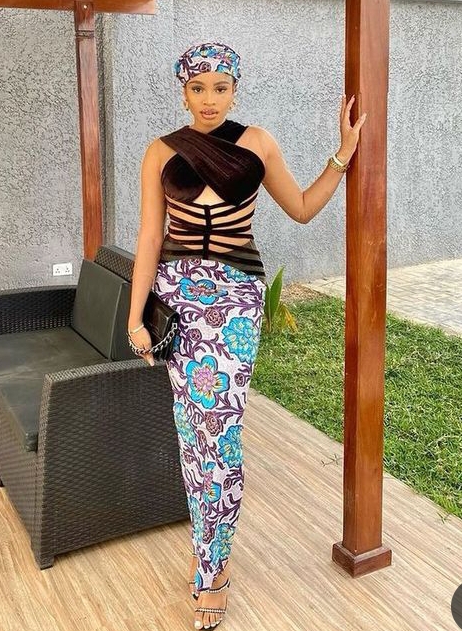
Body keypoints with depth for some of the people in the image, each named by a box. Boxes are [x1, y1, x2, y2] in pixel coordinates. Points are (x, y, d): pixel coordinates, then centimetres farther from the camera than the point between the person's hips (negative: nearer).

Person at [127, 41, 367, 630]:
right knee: (193, 426, 5)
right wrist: (135, 317, -1)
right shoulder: (161, 152, 4)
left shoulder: (257, 143, 4)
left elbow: (302, 208, 13)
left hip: (235, 294, -1)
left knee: (218, 427, -7)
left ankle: (212, 568, 8)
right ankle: (212, 549, 25)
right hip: (177, 290, 2)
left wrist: (343, 155, 6)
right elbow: (149, 238, 3)